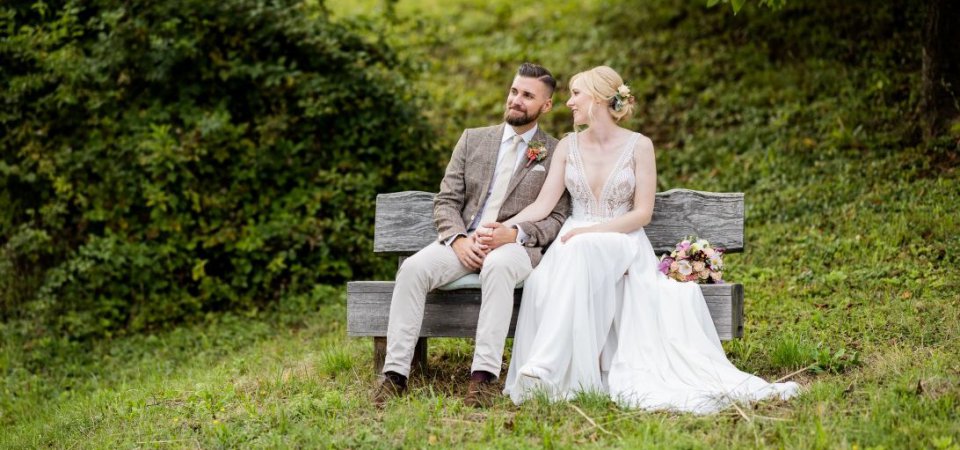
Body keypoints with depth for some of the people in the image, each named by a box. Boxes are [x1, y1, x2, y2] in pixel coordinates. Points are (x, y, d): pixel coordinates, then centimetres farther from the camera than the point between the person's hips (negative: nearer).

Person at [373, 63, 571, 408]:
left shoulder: (556, 155, 8)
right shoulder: (473, 139, 15)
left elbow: (557, 219, 1)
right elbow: (446, 201, 10)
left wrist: (515, 234, -17)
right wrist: (459, 239, -10)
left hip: (515, 246, -3)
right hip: (462, 242, 3)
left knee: (498, 267, -39)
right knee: (413, 268, -28)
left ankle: (484, 376, -43)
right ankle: (395, 373, -29)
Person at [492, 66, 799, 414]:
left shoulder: (639, 146, 1)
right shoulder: (568, 146, 12)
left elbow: (642, 213, -4)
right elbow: (543, 204, 6)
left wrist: (592, 231, -16)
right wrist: (506, 226, -12)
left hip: (621, 244, -3)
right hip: (575, 244, 3)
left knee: (582, 251, -39)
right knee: (541, 284, -34)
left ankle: (548, 367, -46)